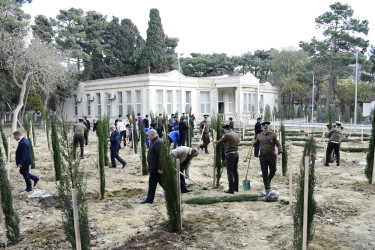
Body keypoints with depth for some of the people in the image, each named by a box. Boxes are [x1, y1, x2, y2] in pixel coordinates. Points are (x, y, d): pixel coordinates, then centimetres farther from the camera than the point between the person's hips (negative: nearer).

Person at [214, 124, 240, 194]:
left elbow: (219, 143, -6)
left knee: (230, 172, -3)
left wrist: (215, 141, 17)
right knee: (235, 171, 15)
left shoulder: (227, 135, -13)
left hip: (230, 154, -8)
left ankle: (231, 189, -1)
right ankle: (236, 188, 24)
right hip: (236, 153, 8)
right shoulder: (236, 135, 10)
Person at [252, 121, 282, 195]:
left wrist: (279, 154, -20)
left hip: (272, 157, -1)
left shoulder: (273, 135, -2)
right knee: (264, 173, 0)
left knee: (273, 172, 11)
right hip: (263, 157, 1)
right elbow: (256, 143, 19)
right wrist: (253, 143, -5)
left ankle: (269, 182, 41)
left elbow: (278, 145, -7)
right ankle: (267, 189, 9)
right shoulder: (259, 136, 6)